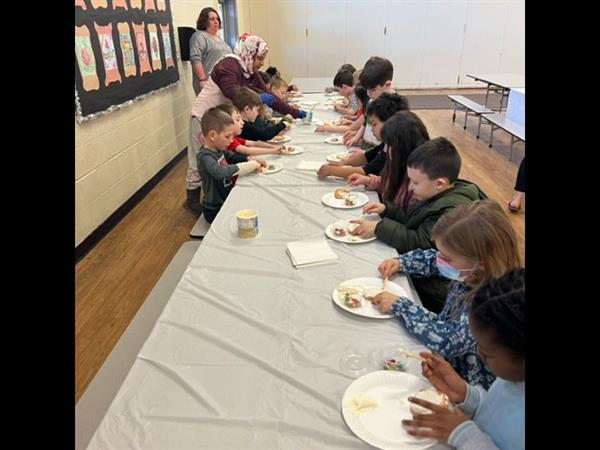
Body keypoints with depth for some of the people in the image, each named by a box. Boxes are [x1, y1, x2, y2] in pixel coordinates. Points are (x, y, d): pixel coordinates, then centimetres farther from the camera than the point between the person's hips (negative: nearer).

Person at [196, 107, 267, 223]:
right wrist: (251, 165, -34)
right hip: (216, 211, -8)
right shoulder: (205, 156, -24)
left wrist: (252, 159, 0)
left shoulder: (218, 149, 1)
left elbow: (233, 157, 20)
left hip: (227, 200, 8)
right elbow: (219, 172, -43)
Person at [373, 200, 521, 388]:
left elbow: (448, 341, -37)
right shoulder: (472, 272, -12)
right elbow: (431, 259, 8)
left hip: (464, 384, -7)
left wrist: (399, 306, -30)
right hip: (445, 361, 7)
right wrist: (400, 262, -6)